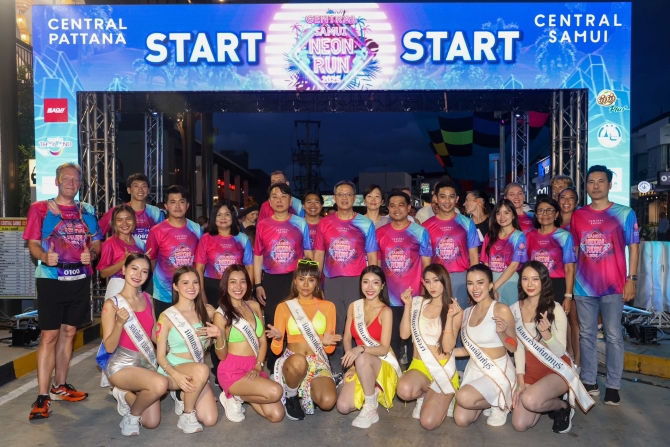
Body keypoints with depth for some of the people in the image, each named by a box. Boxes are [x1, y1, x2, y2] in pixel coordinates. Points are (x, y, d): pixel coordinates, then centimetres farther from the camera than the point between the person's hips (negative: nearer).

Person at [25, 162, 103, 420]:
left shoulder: (87, 211, 12)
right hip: (51, 278, -4)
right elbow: (33, 243, -4)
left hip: (79, 279, 4)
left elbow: (96, 242, 13)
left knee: (68, 332, 12)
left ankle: (60, 386, 24)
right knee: (49, 335, -6)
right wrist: (44, 257, -25)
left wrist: (91, 254, -9)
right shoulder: (40, 208, 0)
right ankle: (42, 396, 1)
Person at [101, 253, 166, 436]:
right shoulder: (112, 303, -12)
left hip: (147, 363, 6)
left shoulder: (147, 299, 5)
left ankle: (125, 395, 29)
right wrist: (120, 323, -29)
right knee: (160, 384, -34)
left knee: (152, 423, 1)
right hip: (122, 365, -6)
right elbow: (109, 347, -14)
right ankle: (132, 415, -3)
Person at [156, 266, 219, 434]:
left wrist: (219, 335, -14)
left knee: (209, 420, -13)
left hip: (197, 373, 4)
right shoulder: (167, 316, -9)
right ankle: (187, 414, -12)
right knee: (201, 370, -37)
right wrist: (176, 375, -27)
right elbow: (160, 355, -9)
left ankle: (183, 396, 16)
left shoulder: (208, 311, 1)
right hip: (173, 370, -4)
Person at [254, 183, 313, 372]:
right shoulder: (262, 225, 4)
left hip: (296, 280, -1)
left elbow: (308, 254, 5)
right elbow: (258, 256, 7)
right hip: (270, 281, 1)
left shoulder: (301, 224, 2)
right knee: (272, 324, 8)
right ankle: (273, 367, 22)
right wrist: (258, 285, 2)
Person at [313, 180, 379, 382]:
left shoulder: (366, 224, 3)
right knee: (334, 327, 8)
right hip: (331, 282, 2)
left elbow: (372, 258, 4)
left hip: (357, 281, -2)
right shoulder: (324, 223, 7)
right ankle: (335, 371, 18)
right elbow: (318, 255, 10)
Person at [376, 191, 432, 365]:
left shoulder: (420, 232, -1)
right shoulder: (380, 233, 5)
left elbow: (426, 265, 1)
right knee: (391, 338, 10)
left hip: (414, 297, -2)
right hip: (389, 298, 2)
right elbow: (376, 264, 10)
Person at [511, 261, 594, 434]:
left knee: (530, 400, -32)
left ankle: (563, 406, 3)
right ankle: (549, 402, 23)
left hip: (557, 369, -4)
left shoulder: (555, 309, -15)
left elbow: (560, 351, -15)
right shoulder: (514, 309, -1)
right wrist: (520, 382, -2)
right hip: (531, 370, 5)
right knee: (519, 425, -7)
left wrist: (546, 333, -35)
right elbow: (518, 347, 2)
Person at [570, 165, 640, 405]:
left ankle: (613, 386, 14)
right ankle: (589, 382, 21)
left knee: (613, 336, 4)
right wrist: (569, 281, 8)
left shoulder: (625, 213, -1)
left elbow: (633, 247, -1)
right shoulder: (577, 215, 7)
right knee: (586, 334, 10)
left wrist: (631, 279, -8)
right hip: (583, 286, 3)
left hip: (613, 285, -3)